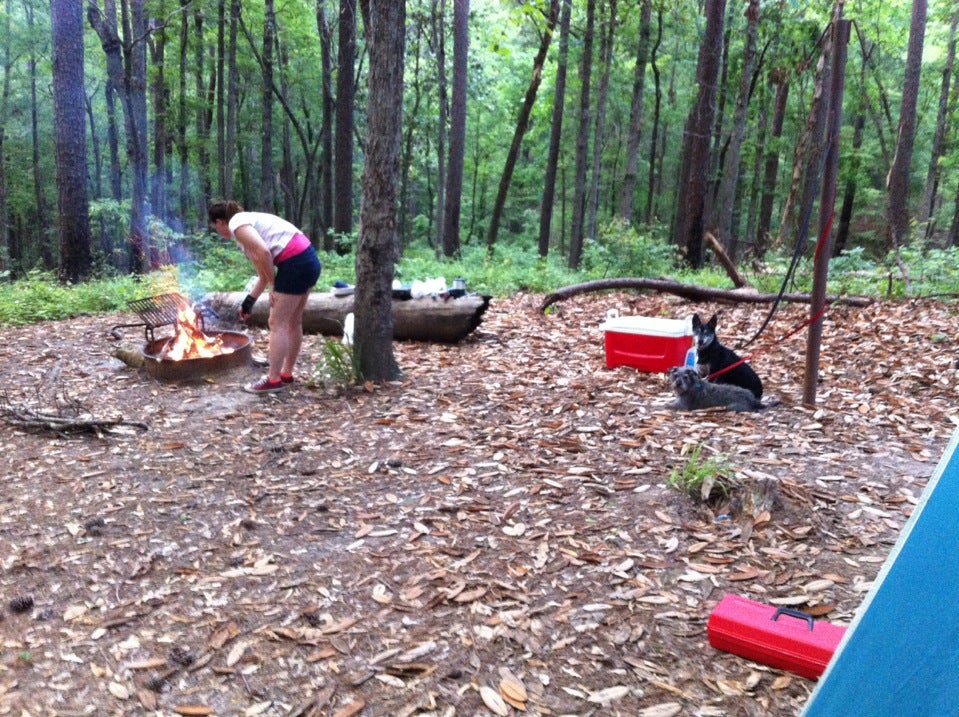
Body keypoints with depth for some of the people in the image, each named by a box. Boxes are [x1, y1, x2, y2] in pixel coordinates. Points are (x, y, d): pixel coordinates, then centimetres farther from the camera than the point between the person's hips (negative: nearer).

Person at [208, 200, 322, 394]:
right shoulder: (249, 221, 26)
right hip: (309, 260, 10)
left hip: (295, 263, -10)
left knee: (277, 323, -2)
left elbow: (264, 253, -20)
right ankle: (286, 373, 28)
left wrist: (273, 285, -8)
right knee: (293, 321, 17)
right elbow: (264, 272, 27)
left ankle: (273, 380, 5)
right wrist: (249, 301, 32)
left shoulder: (236, 224, -3)